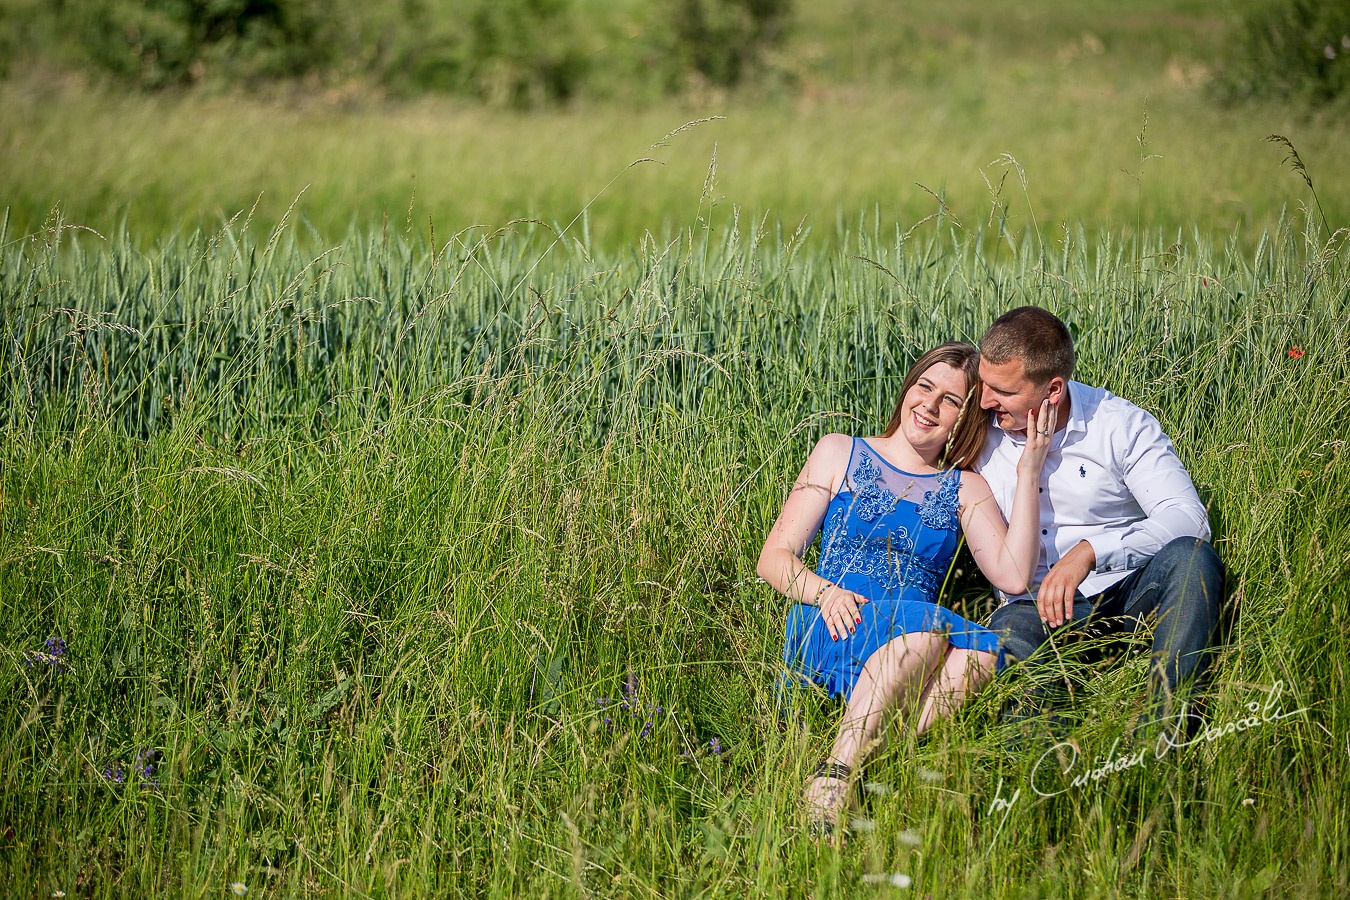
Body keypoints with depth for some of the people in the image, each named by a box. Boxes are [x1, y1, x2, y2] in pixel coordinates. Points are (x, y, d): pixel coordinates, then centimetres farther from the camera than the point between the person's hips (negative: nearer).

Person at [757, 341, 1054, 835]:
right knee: (925, 626, -36)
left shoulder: (964, 491, 20)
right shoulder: (840, 454, 15)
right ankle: (834, 777, -41)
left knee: (982, 652, -33)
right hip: (829, 629, -3)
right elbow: (774, 557, 8)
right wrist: (824, 591, -12)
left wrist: (1028, 474, 1)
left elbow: (1014, 576, 1)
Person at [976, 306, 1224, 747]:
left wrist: (1089, 551, -28)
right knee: (1007, 630, -34)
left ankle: (1167, 720, -42)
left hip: (1131, 593, -1)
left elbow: (1188, 519, -16)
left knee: (1190, 557, -33)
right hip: (1036, 601, 1)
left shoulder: (1122, 425, -6)